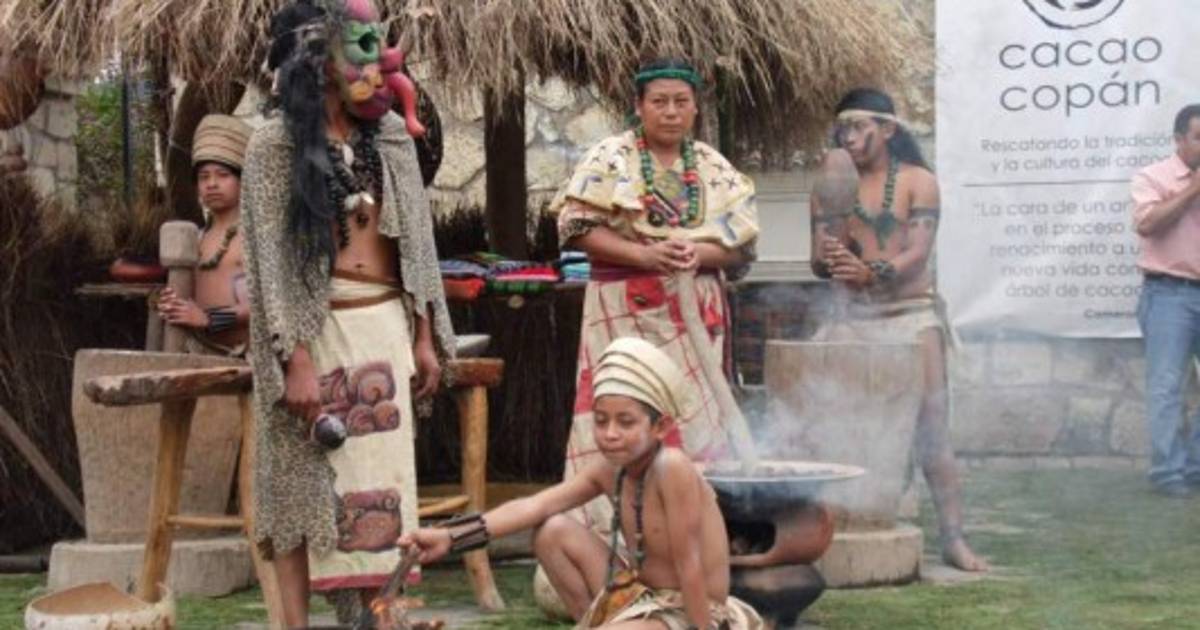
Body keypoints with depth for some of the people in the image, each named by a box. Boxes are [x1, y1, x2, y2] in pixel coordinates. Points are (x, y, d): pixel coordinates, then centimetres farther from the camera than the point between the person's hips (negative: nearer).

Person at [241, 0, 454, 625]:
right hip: (312, 330, -4)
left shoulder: (390, 135, 8)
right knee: (303, 481, 0)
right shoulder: (276, 141, -7)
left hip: (384, 326, 5)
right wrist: (296, 359, -16)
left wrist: (425, 338, 7)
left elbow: (417, 240, 11)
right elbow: (268, 256, -10)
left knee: (382, 478, 7)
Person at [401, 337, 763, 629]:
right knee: (554, 531, 3)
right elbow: (536, 505, -5)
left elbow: (690, 565, -24)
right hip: (642, 600, 8)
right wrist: (452, 537, -14)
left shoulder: (672, 467, -26)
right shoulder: (608, 469, -2)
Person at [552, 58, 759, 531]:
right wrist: (645, 254, -18)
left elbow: (743, 245, 7)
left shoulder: (715, 168, 12)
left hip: (697, 315, 4)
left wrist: (698, 254, -14)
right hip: (626, 312, -4)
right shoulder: (610, 158, 1)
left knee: (697, 418, 3)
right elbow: (578, 227, -7)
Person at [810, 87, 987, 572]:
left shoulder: (917, 182, 1)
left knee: (931, 430, -8)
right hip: (853, 315, 3)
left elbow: (917, 254, -11)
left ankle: (953, 538, -7)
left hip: (911, 313, -3)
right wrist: (832, 261, -24)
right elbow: (819, 262, 1)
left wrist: (873, 272, -30)